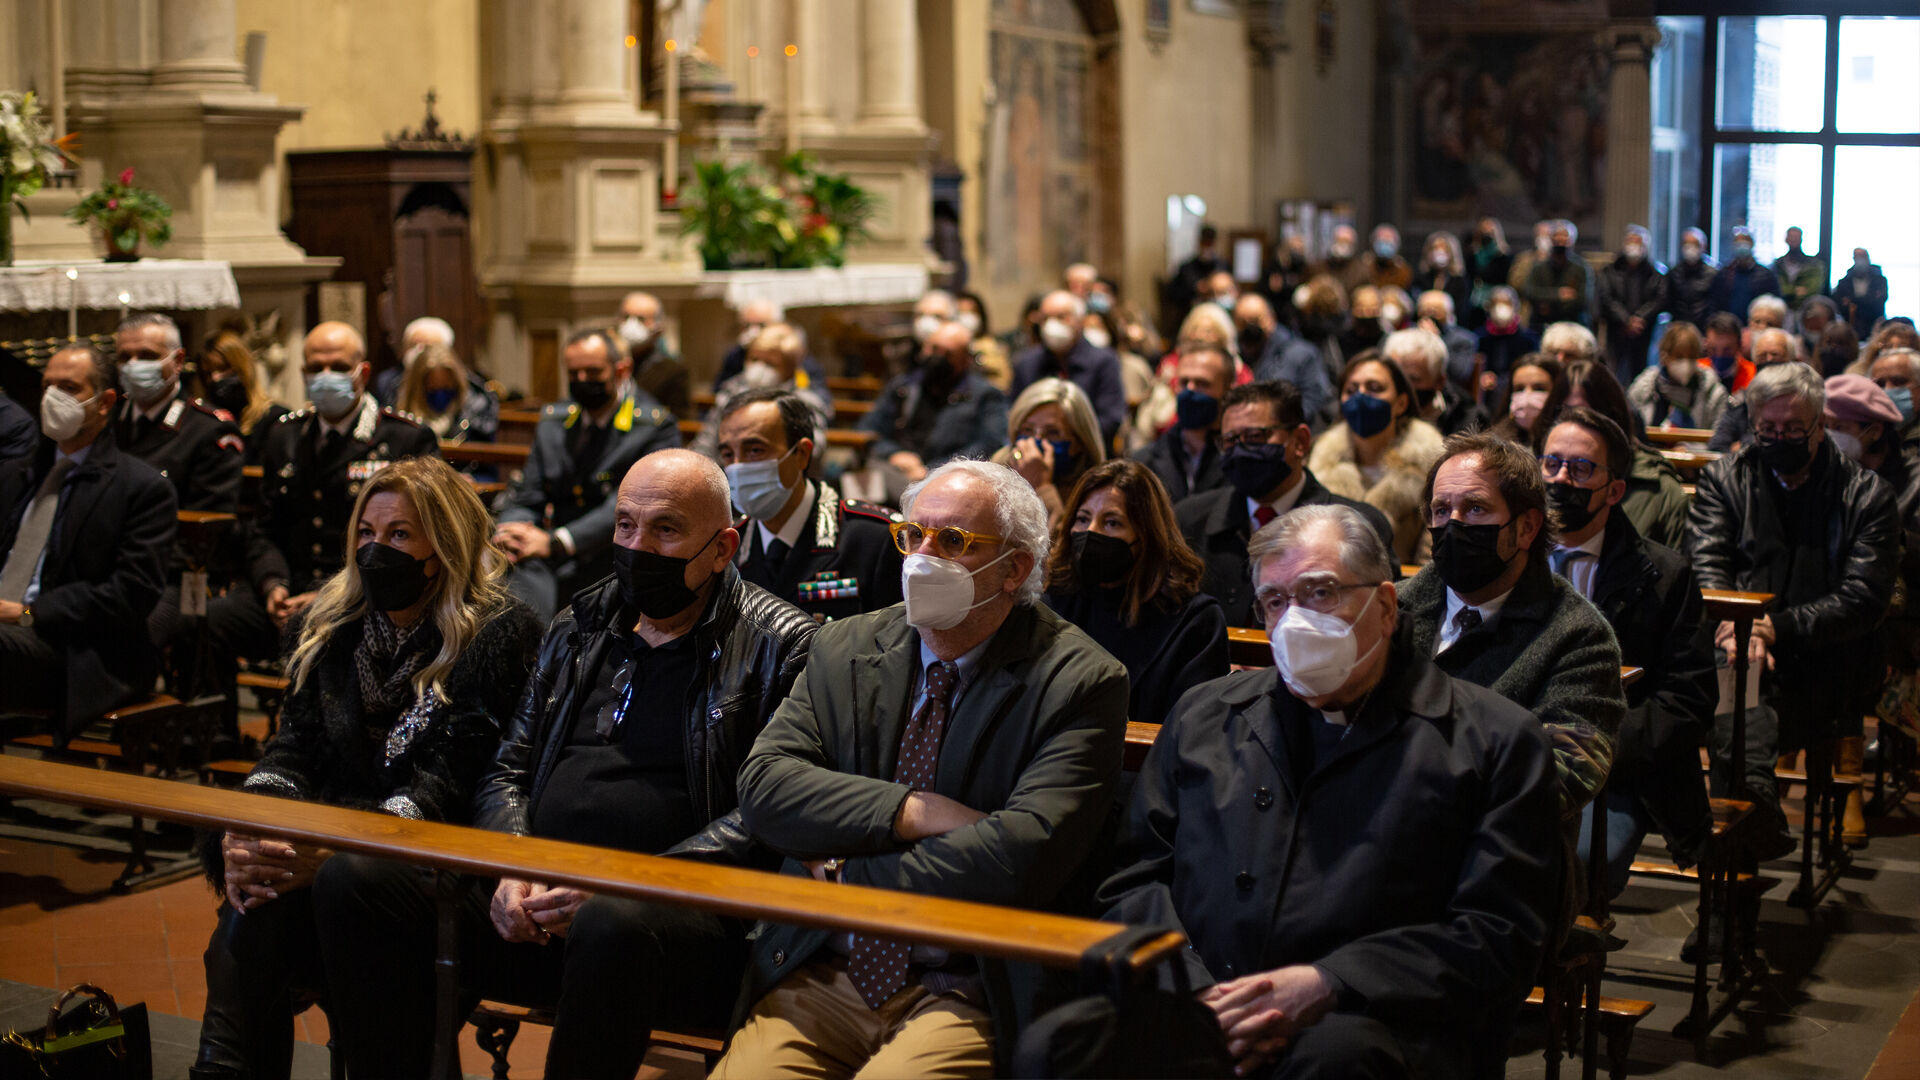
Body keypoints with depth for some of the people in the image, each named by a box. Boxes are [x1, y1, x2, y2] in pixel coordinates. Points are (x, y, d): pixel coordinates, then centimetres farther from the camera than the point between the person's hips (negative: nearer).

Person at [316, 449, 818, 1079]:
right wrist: (511, 871, 0)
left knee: (615, 926, -40)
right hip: (535, 906, 6)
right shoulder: (578, 628, 20)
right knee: (354, 878, -13)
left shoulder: (780, 647, 0)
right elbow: (506, 773, 23)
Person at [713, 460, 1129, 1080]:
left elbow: (1025, 854, -16)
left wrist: (845, 875, -8)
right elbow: (761, 787, -1)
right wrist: (915, 812, -13)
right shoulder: (845, 649, 12)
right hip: (821, 977, 4)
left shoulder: (1080, 682, -4)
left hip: (971, 998, -4)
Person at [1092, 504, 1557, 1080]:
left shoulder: (1490, 739, 11)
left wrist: (1325, 987, -12)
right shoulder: (1204, 715, 23)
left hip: (1370, 1023, -2)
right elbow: (1133, 877, 17)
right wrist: (1193, 995, -4)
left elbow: (1499, 935, 1)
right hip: (1198, 1010, 2)